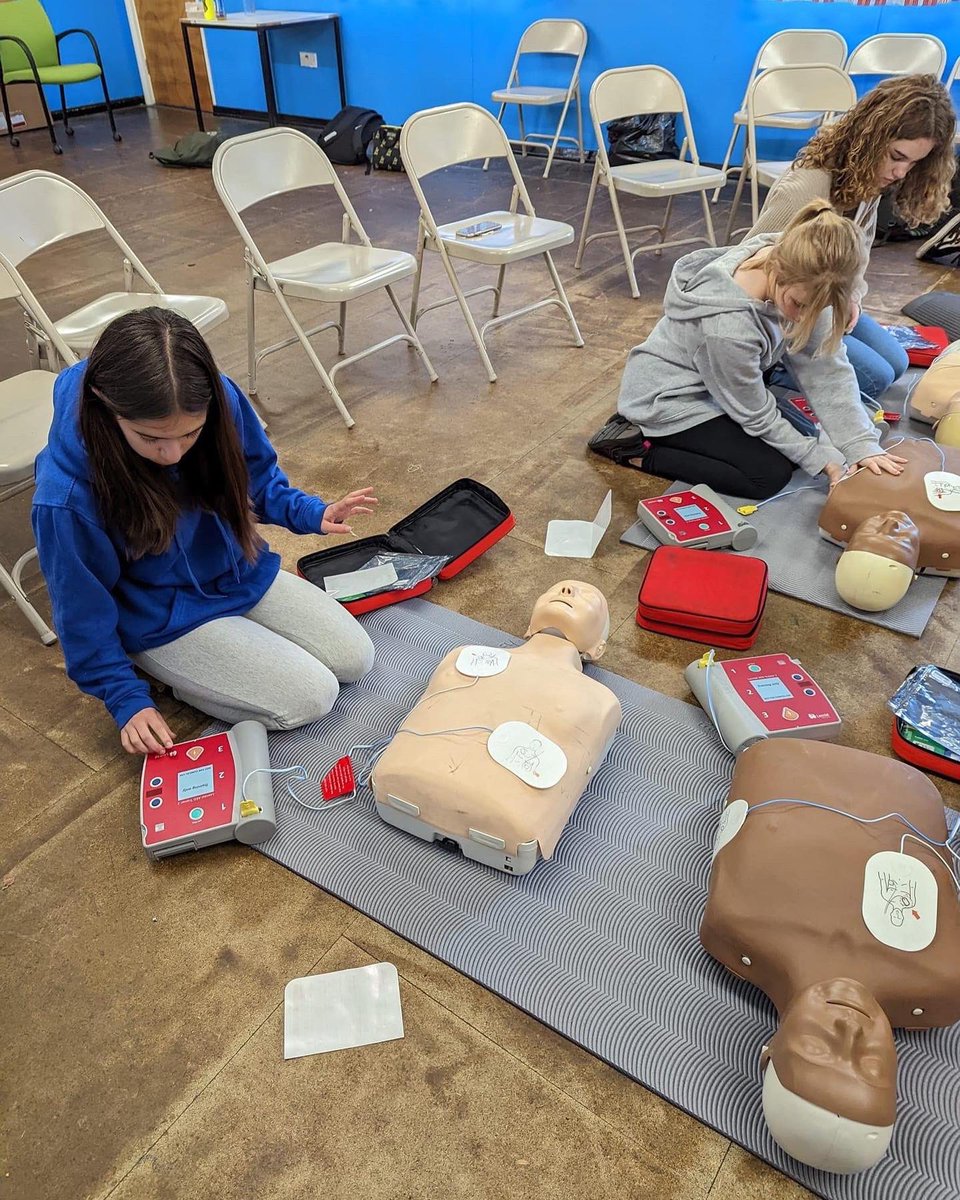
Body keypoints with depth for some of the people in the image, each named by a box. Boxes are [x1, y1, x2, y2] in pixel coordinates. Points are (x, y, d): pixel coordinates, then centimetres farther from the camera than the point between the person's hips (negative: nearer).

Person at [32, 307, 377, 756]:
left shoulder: (223, 400, -21)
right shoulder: (66, 497, -32)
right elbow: (84, 612, -15)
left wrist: (310, 514, -13)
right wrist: (128, 700, -11)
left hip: (244, 574, 6)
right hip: (166, 617, -5)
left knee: (354, 659, 6)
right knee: (311, 696, -14)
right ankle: (168, 671, 5)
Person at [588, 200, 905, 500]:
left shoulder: (798, 276, -19)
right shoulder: (728, 328, -37)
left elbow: (826, 367, -15)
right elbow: (758, 416, -20)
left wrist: (863, 444, -22)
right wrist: (823, 460, -14)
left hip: (711, 385, 8)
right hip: (667, 397, -8)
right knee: (771, 475, -13)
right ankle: (637, 449, -5)